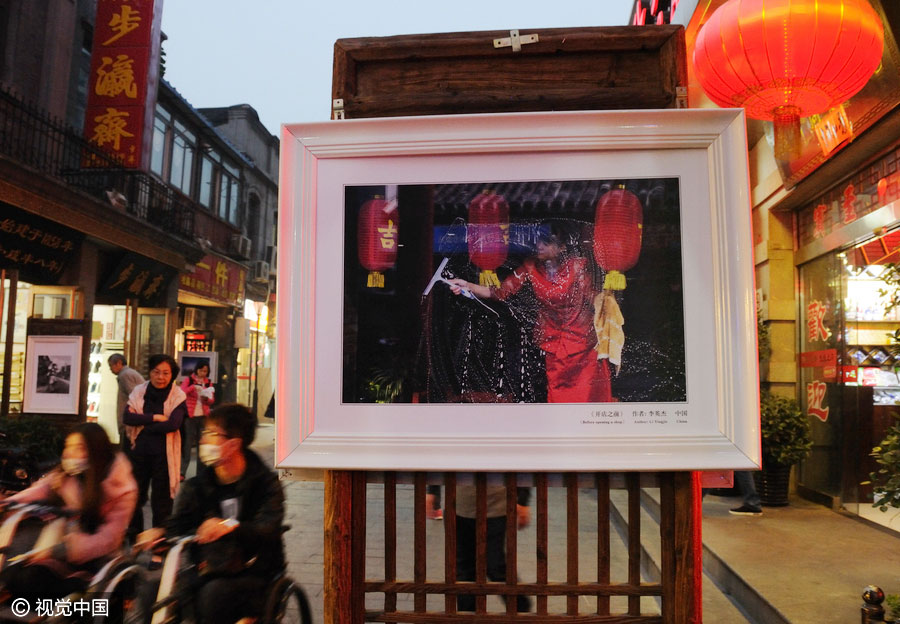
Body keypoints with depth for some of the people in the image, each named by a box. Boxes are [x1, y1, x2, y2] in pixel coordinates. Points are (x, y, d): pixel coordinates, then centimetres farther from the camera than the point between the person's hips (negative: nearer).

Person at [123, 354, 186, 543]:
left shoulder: (177, 397, -6)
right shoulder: (139, 392, 4)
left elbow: (173, 424, -18)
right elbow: (127, 417, -9)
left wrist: (143, 425, -11)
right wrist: (155, 417, -16)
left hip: (163, 454, -3)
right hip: (139, 451, 3)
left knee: (161, 499, 4)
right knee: (135, 495, 14)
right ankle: (132, 537, 35)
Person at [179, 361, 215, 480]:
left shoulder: (208, 383, 11)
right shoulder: (188, 380, 2)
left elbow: (212, 400, 9)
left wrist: (207, 398, -11)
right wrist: (193, 387, -25)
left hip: (203, 416, 3)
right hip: (190, 415, -3)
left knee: (201, 443, 7)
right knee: (187, 443, -5)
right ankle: (182, 472, -2)